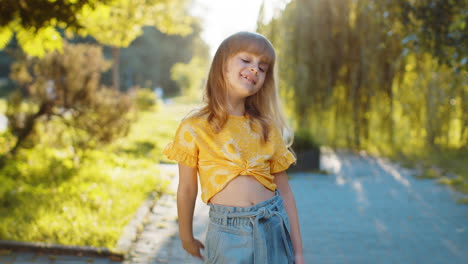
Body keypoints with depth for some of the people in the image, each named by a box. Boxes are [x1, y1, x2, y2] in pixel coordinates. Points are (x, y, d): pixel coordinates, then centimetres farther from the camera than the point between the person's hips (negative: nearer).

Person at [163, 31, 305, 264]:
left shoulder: (267, 129, 8)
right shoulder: (194, 128, -3)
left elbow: (284, 191, 8)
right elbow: (187, 190, 5)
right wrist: (186, 238, 13)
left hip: (274, 227, 3)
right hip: (228, 232, -3)